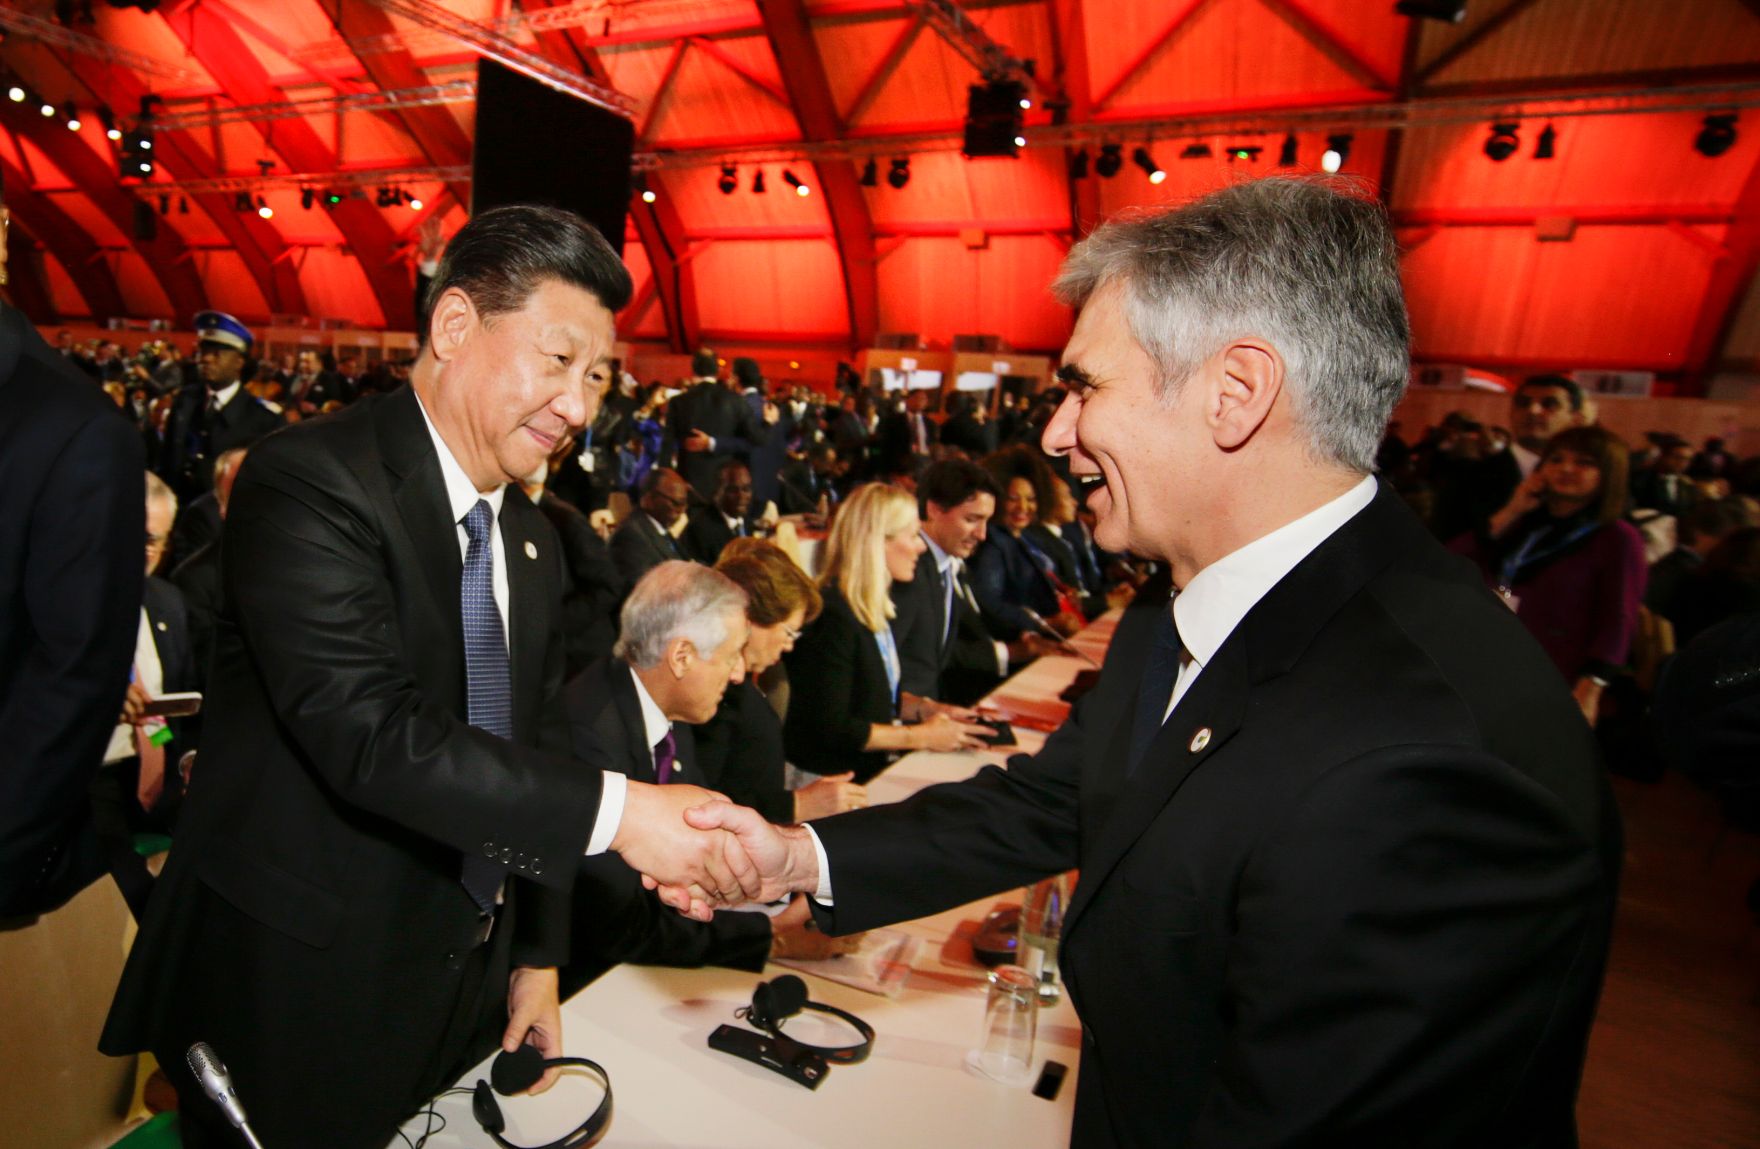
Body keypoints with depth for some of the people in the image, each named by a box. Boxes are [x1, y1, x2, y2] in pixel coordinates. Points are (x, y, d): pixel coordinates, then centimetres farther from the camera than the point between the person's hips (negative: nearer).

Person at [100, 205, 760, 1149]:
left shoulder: (533, 541, 4)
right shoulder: (310, 481, -19)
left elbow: (535, 745, 8)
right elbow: (371, 733, -30)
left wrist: (538, 958, 9)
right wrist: (614, 810, -31)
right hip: (293, 997, -6)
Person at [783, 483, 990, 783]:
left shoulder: (874, 607, 7)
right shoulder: (832, 616, -21)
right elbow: (831, 730, -20)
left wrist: (926, 709, 3)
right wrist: (923, 736, -15)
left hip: (875, 764, 8)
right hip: (831, 783, -8)